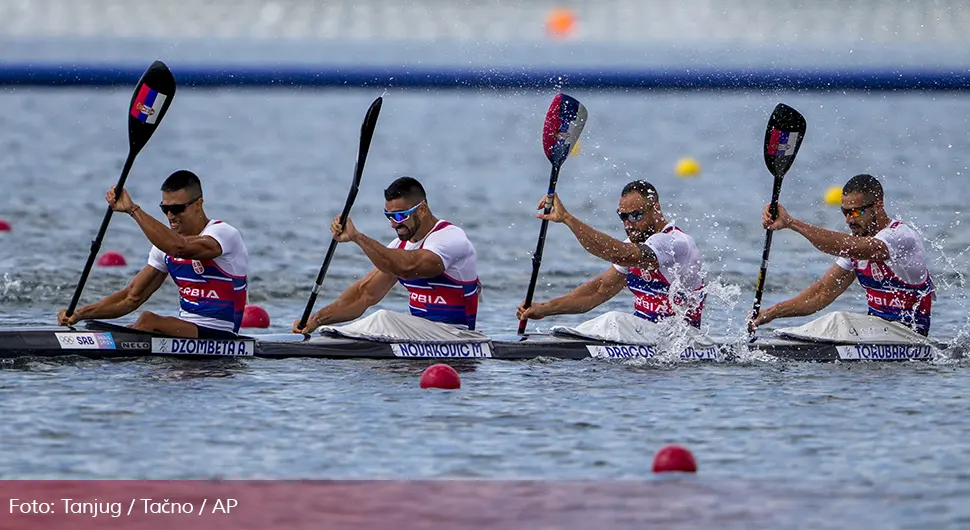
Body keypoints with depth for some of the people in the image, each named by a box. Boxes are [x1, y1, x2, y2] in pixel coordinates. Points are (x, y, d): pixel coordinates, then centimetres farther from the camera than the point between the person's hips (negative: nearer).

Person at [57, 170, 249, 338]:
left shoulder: (225, 234, -12)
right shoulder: (167, 242, 12)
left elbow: (179, 247, -34)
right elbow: (133, 297, 11)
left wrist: (132, 209, -33)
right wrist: (80, 313, -2)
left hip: (218, 336, -8)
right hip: (184, 330, 8)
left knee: (149, 321, -28)